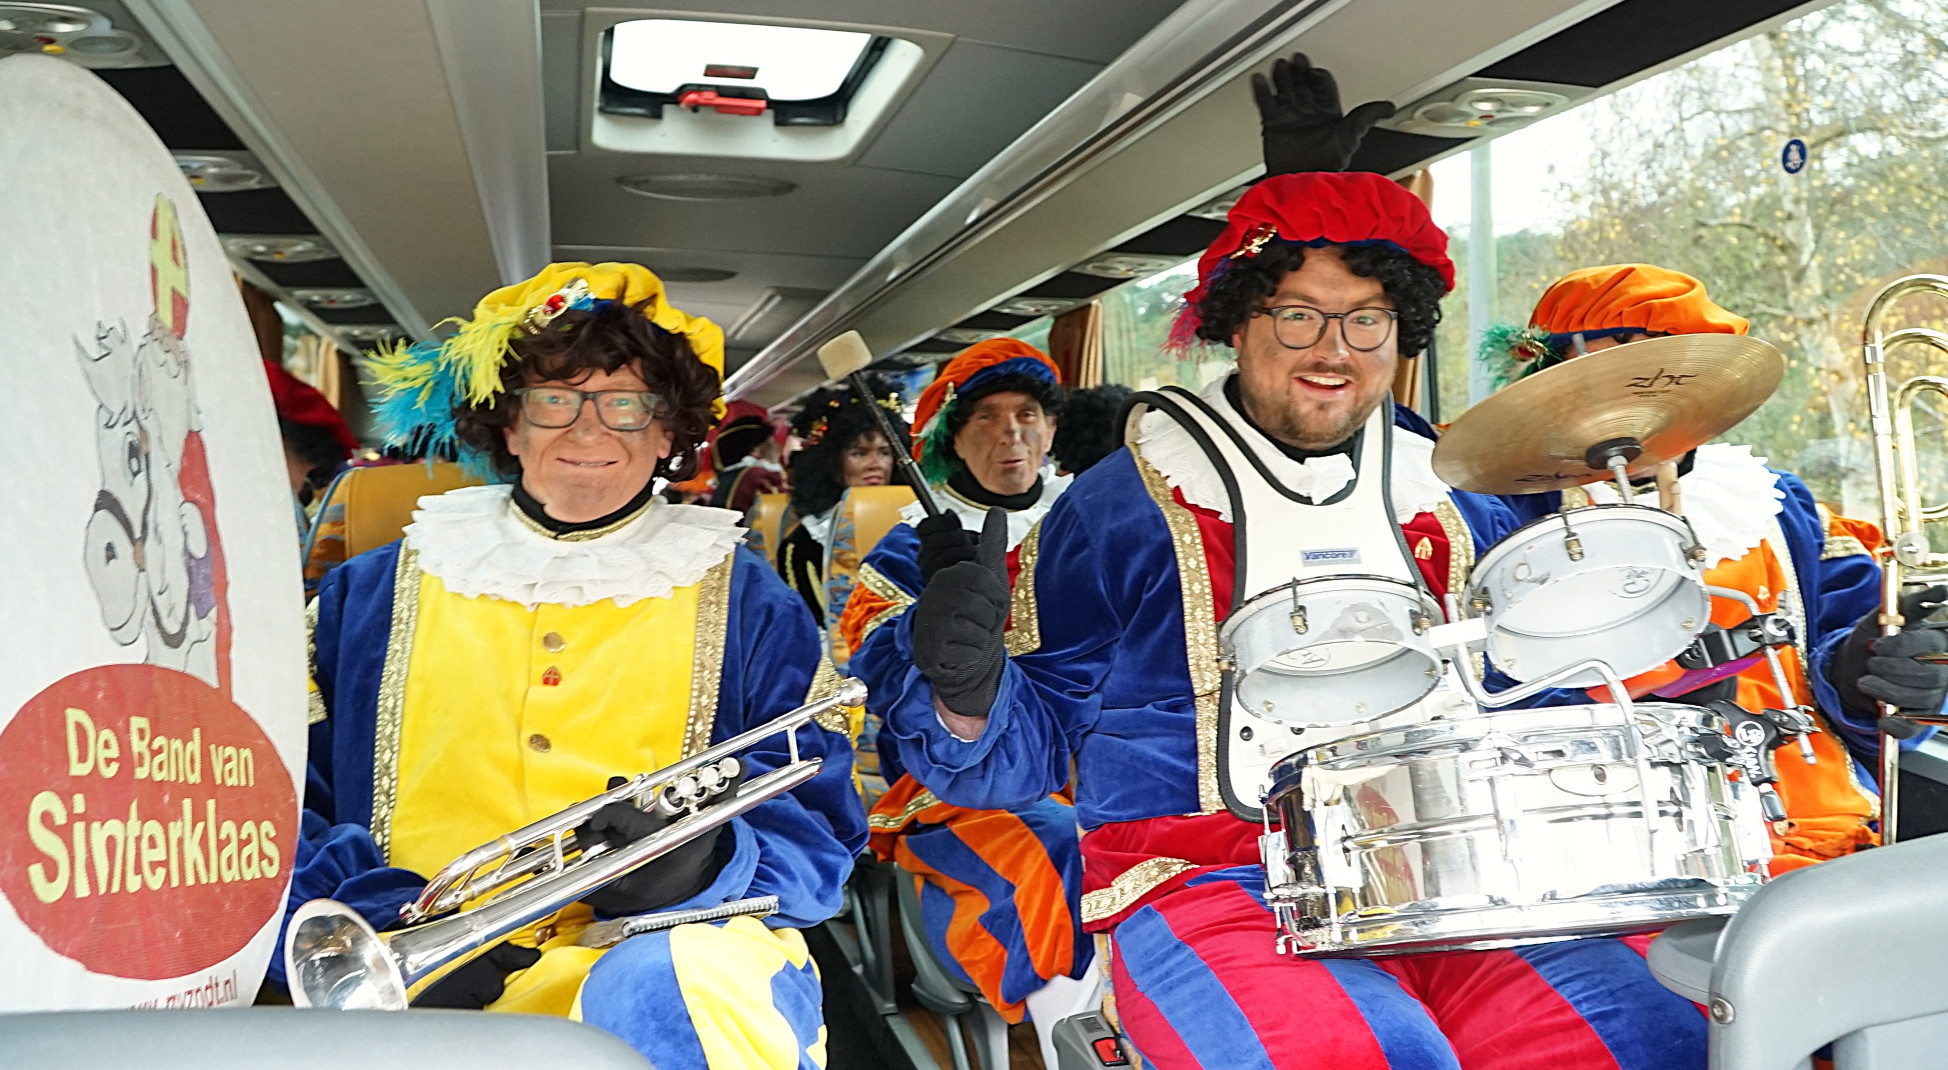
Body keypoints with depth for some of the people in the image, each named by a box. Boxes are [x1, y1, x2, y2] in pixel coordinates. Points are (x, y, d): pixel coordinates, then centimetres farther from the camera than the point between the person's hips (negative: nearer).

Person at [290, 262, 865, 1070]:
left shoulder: (748, 606, 13)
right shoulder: (368, 597, 18)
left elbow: (814, 827, 7)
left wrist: (707, 865, -16)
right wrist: (388, 925, -9)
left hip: (664, 953, -1)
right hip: (413, 982, 2)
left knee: (676, 988, -36)